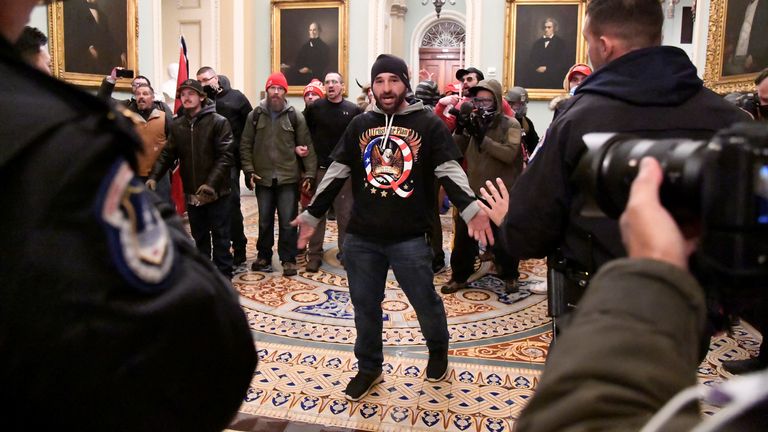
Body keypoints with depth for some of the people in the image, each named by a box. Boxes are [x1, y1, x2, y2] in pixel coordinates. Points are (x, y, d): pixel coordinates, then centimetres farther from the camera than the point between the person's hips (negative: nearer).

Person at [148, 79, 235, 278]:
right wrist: (154, 176, -9)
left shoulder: (219, 122, -7)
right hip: (192, 193, 5)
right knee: (199, 237, 15)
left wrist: (211, 183, -23)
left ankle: (223, 276, 13)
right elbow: (167, 154, 8)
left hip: (217, 192, -5)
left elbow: (225, 156, -14)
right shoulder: (177, 125, 9)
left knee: (220, 236, 3)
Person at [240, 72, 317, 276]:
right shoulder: (255, 115, 4)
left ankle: (288, 259, 13)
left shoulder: (295, 116, 0)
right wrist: (249, 170, -3)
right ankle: (263, 256, 28)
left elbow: (307, 146, 0)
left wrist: (309, 173, -5)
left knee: (288, 221, 1)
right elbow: (245, 145, 6)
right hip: (263, 178, 2)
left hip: (289, 178, -2)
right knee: (264, 221, 13)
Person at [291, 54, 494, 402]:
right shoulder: (359, 125, 7)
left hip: (410, 238, -3)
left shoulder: (428, 125, -2)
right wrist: (312, 215, 11)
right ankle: (369, 367, 32)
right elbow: (336, 175, 11)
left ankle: (438, 351, 39)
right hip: (361, 237, 3)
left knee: (426, 302, 9)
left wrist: (472, 210, -24)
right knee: (365, 306, 12)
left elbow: (450, 172, -8)